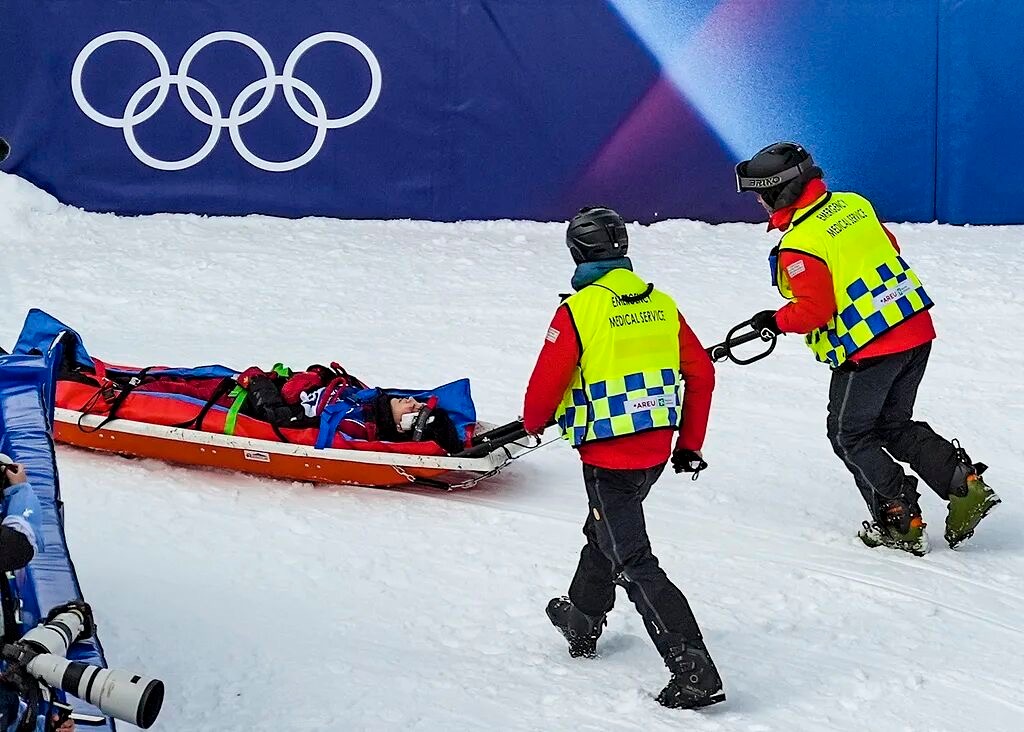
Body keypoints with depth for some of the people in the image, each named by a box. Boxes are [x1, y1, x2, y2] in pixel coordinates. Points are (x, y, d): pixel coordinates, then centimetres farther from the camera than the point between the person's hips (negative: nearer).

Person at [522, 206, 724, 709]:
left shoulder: (577, 311, -15)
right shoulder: (661, 305, 3)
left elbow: (546, 385, -10)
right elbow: (702, 374, 7)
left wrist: (534, 423, 12)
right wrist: (690, 443, 18)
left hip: (608, 457, -7)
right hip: (657, 451, 7)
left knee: (634, 563, -4)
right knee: (604, 532, 28)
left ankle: (695, 674, -11)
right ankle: (582, 624, 47)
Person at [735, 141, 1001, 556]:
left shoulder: (798, 245, -16)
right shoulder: (854, 205, 7)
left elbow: (813, 310, -18)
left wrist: (775, 321, 0)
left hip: (869, 350, -8)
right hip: (917, 332, 8)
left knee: (851, 436, 11)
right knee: (894, 427, 21)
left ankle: (900, 521, 7)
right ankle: (964, 483, 6)